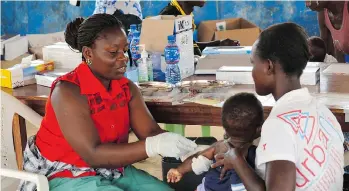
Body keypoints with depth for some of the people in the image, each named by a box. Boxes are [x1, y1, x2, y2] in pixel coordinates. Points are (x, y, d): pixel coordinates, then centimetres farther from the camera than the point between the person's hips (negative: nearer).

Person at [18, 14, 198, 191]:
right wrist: (154, 147, -35)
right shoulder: (68, 91, -21)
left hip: (113, 170, 7)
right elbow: (93, 155, -27)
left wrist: (180, 147, -27)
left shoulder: (126, 87, 1)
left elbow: (151, 132, -5)